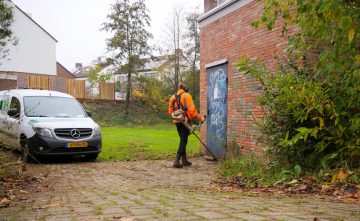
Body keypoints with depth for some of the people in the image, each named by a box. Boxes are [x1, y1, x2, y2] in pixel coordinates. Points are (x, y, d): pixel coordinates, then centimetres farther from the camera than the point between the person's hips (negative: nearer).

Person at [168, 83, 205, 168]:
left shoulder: (172, 97, 13)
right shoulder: (186, 96, -6)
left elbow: (170, 111, 12)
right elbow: (191, 109, -14)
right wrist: (200, 118, -7)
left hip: (176, 121, 6)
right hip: (185, 121, -6)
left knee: (183, 140, 17)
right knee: (183, 140, -4)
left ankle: (184, 160, 22)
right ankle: (177, 161, -12)